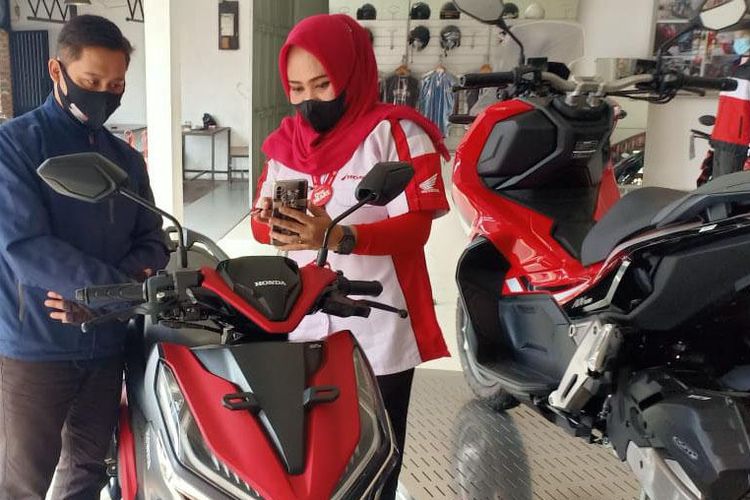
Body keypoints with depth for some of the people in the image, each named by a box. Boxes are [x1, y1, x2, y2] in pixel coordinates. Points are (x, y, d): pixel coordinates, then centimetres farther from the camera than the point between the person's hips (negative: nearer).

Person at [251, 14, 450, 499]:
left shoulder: (396, 132, -7)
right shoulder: (287, 140, 10)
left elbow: (416, 226, -16)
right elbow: (264, 225, 9)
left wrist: (339, 237, -31)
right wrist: (268, 222, -16)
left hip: (379, 337, -4)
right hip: (302, 334, 5)